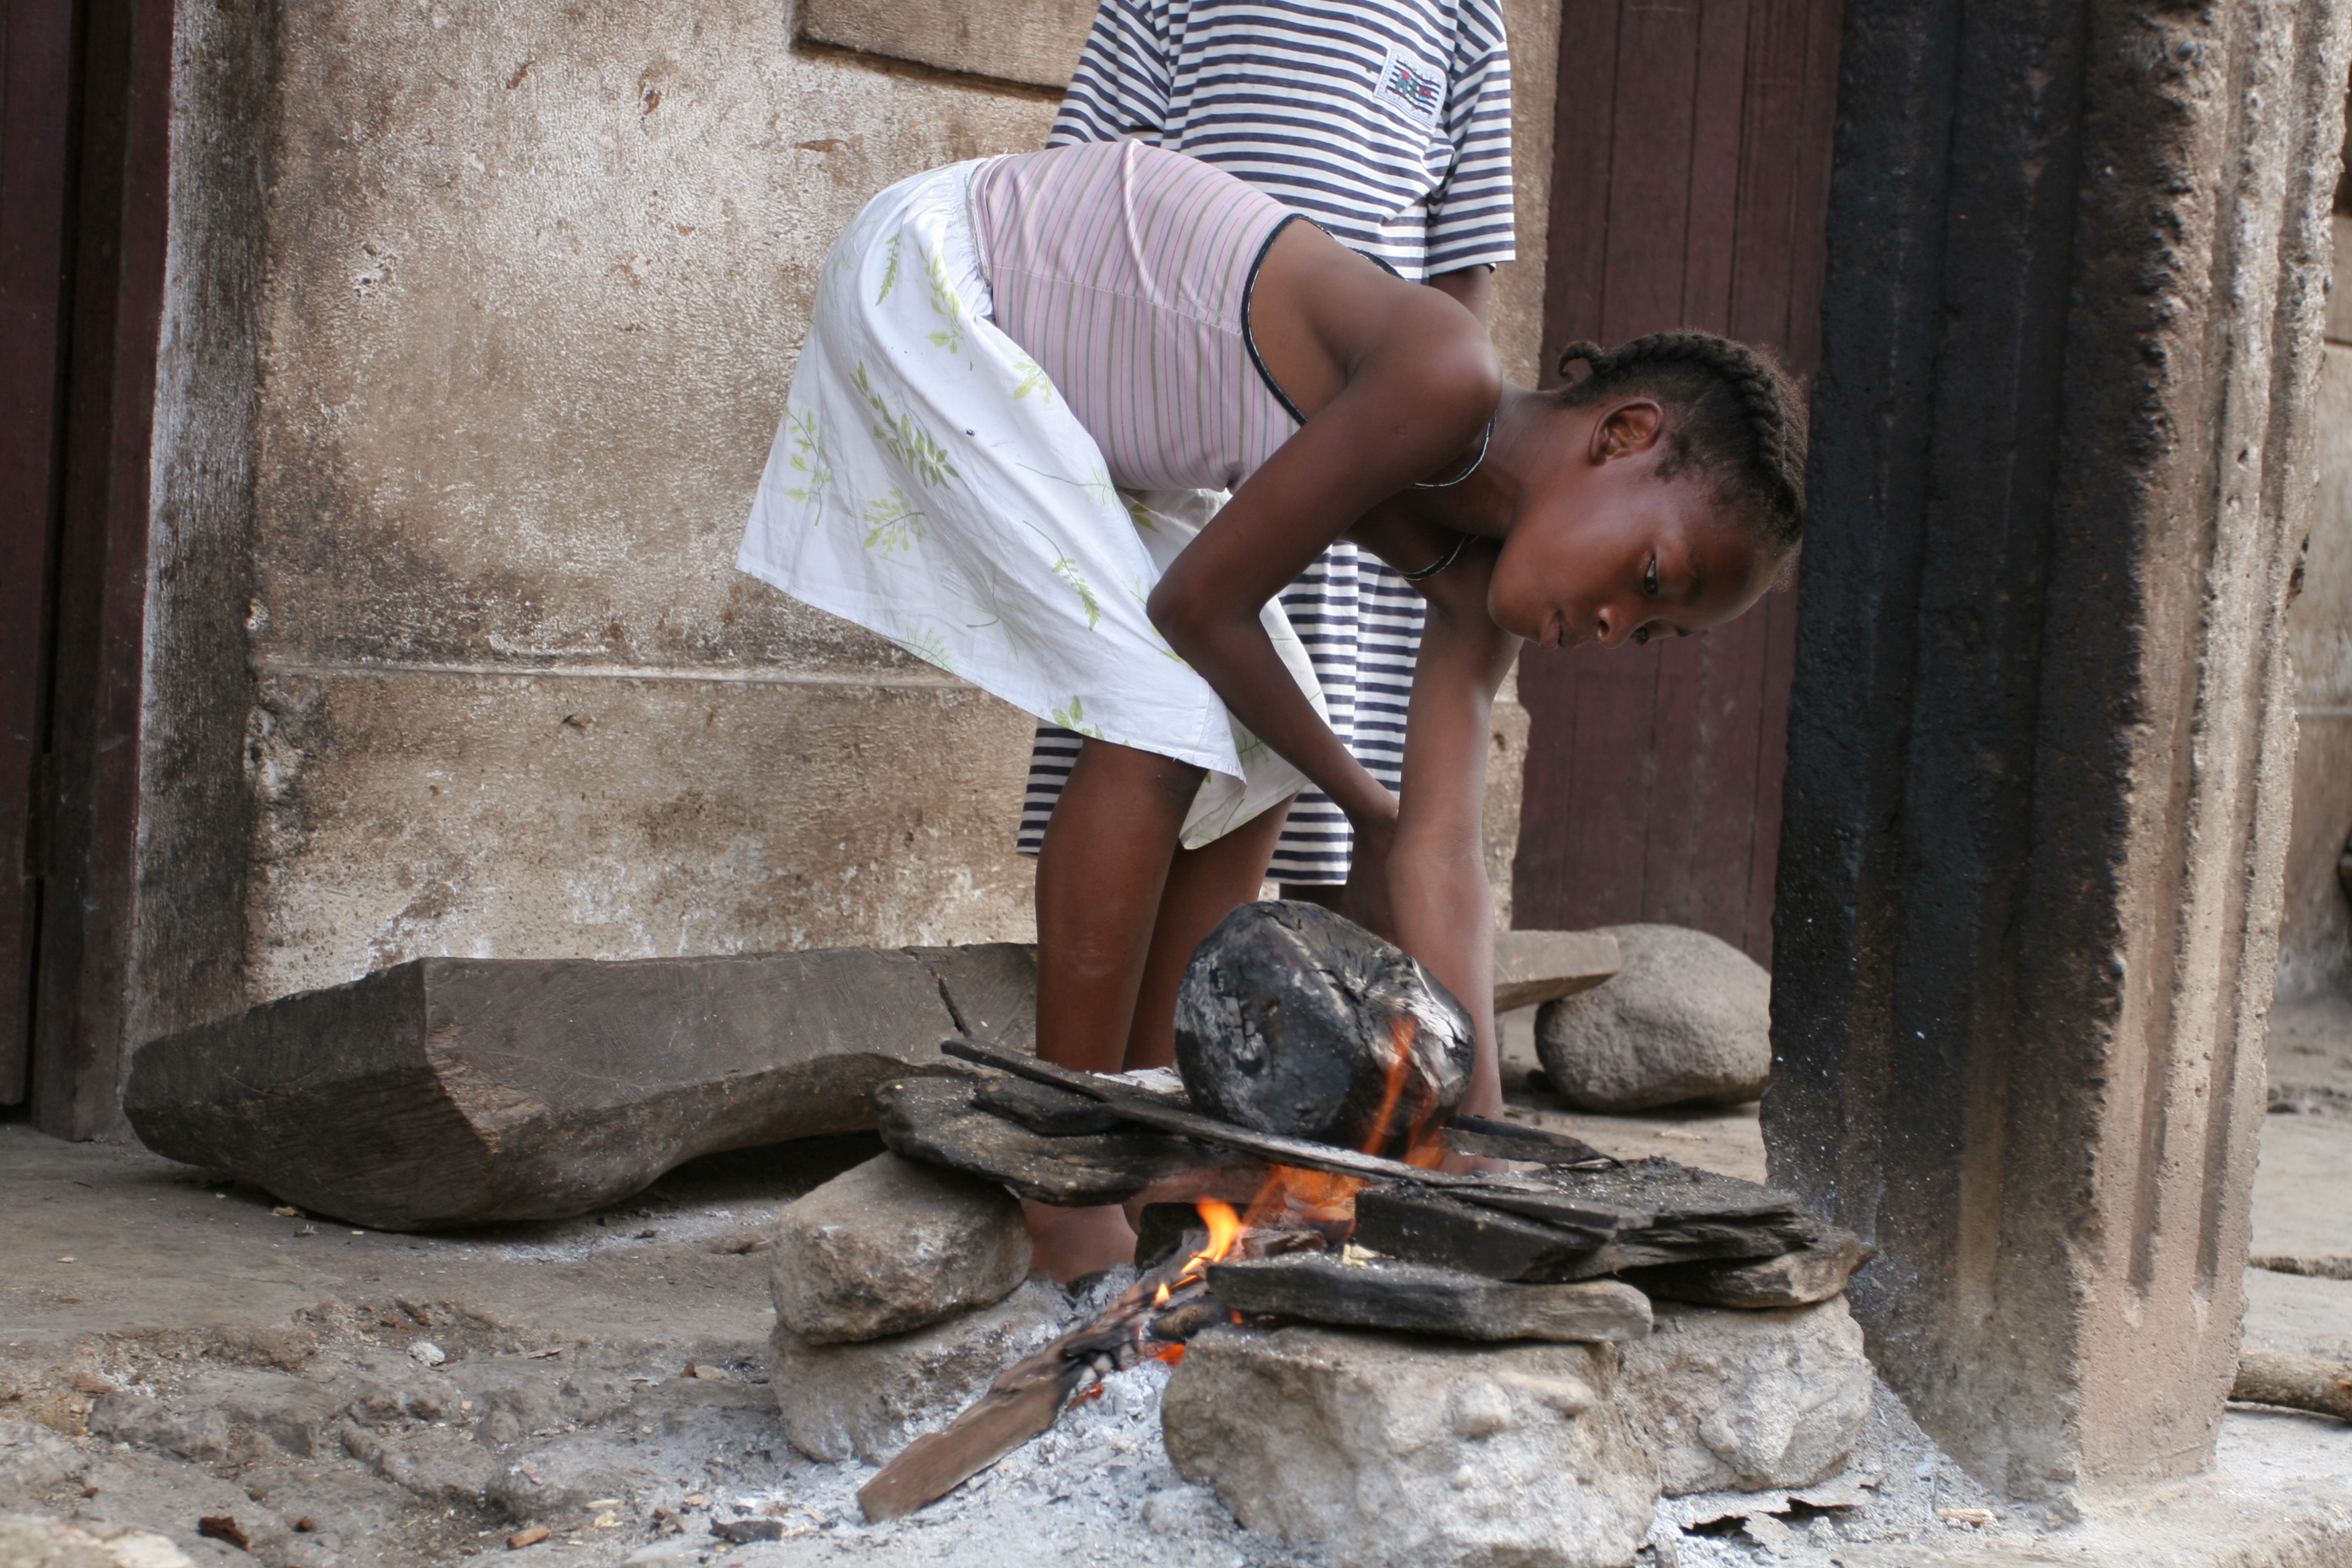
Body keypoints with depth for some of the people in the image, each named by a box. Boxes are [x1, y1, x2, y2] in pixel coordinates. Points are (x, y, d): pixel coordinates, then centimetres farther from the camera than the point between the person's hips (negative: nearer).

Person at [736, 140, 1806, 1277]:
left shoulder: (1474, 582, -5)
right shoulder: (1447, 383, -30)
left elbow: (1440, 855, -9)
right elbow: (1200, 603, -22)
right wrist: (1363, 807, -8)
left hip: (1060, 395, 9)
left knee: (1255, 756, 6)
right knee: (1165, 715, -18)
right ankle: (1065, 1200, -10)